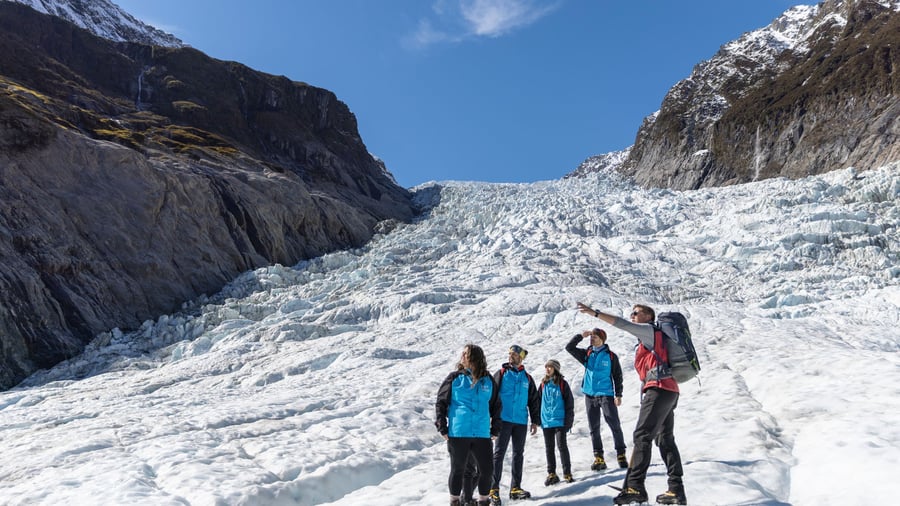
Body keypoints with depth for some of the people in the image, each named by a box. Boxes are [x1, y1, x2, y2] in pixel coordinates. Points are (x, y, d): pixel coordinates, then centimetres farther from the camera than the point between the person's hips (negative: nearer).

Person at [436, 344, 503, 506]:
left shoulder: (488, 380, 8)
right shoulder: (455, 378, 1)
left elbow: (496, 406, 17)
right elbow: (440, 403, 3)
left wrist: (495, 429, 11)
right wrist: (442, 428, -3)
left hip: (482, 434, 2)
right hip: (458, 433, -2)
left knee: (487, 469, 4)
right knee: (458, 469, 7)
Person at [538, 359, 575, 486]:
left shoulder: (562, 383, -3)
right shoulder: (543, 384, 8)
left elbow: (570, 402, -2)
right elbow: (538, 401, 14)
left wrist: (568, 420, -7)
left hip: (559, 421, -4)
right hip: (546, 422, 4)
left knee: (562, 446, -4)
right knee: (549, 448, 9)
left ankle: (567, 473, 7)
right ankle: (551, 474, 17)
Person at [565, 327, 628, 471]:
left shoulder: (611, 356, -1)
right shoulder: (586, 354, 8)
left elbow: (617, 376, 1)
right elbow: (569, 347, 3)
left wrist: (618, 395, -6)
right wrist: (581, 336, -5)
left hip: (606, 395, -4)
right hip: (590, 395, 4)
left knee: (615, 425, -6)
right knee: (594, 428, 6)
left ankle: (621, 454, 6)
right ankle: (599, 458, 11)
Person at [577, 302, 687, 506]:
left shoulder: (649, 330, 1)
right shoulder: (650, 338, 28)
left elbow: (623, 325, -12)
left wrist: (595, 313, -14)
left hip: (659, 389, -10)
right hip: (669, 391, 10)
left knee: (642, 436, -14)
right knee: (665, 439, 9)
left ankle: (635, 487, -19)